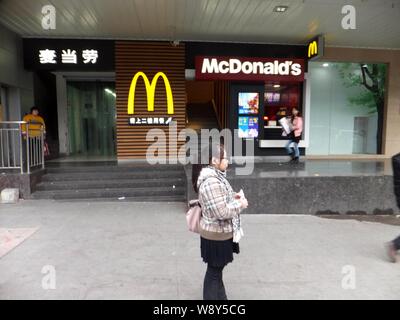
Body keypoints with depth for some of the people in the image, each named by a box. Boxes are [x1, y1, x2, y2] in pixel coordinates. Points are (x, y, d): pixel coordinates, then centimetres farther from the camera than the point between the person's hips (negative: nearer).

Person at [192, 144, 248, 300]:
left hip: (219, 232, 10)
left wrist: (233, 196, 3)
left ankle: (220, 297, 44)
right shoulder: (211, 182, -28)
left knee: (217, 269, 25)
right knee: (214, 270, 9)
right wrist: (240, 204, -16)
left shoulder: (214, 176, 4)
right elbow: (221, 212, -30)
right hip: (217, 235, -10)